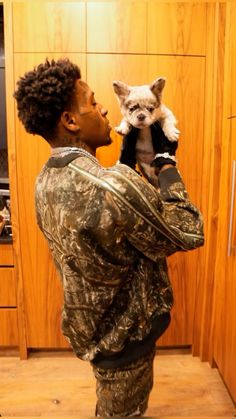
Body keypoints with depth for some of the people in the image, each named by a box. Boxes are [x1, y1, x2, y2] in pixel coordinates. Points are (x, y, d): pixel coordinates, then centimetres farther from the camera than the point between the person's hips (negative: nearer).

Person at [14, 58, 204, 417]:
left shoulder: (46, 181, -6)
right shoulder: (114, 187, -35)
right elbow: (188, 234, -21)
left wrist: (129, 160, 1)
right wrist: (166, 161, -14)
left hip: (90, 323, 8)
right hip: (123, 332, -7)